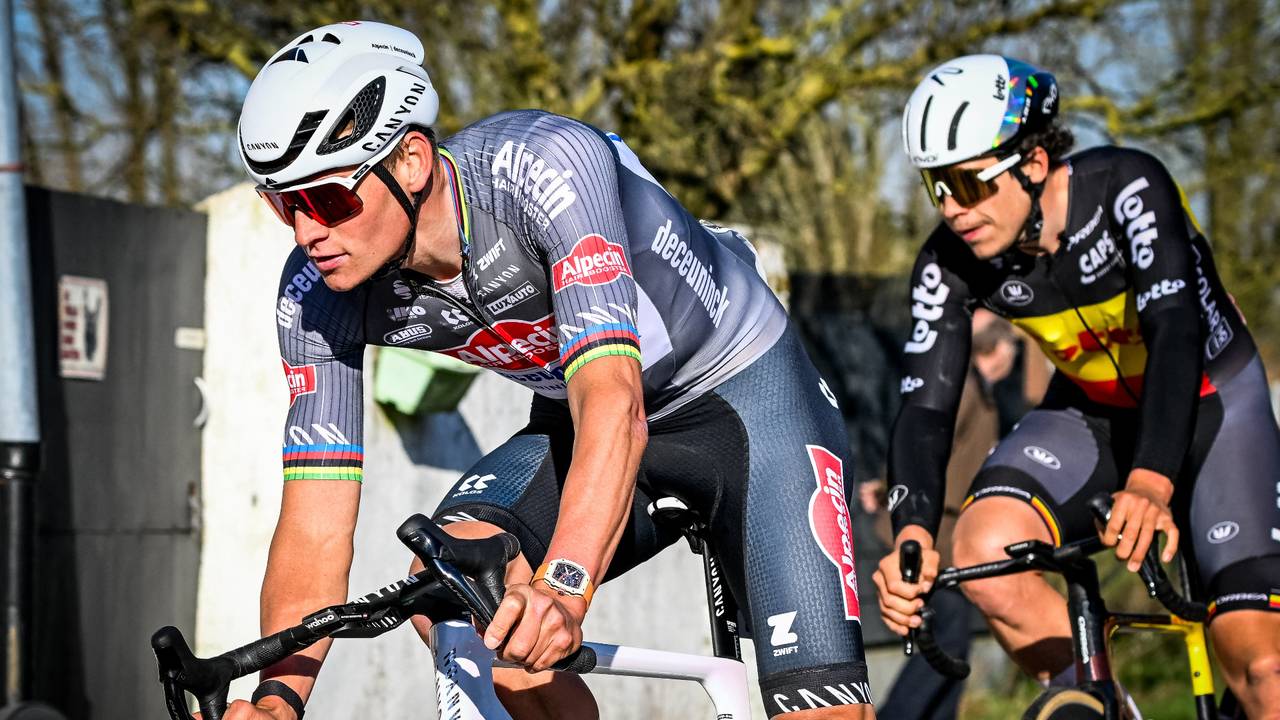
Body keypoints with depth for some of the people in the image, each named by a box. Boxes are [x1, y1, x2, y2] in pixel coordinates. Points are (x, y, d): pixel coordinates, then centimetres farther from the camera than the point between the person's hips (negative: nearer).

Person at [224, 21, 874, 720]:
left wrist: (564, 588, -59)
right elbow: (314, 526, -19)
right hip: (571, 421, 5)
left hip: (747, 396, -4)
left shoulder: (543, 163, -35)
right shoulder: (316, 297, -19)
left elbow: (615, 403, -44)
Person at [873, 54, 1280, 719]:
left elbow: (1176, 331, -41)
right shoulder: (949, 264, -18)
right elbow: (926, 406, -23)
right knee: (983, 551, -28)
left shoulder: (1124, 186, -30)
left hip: (1208, 406, -3)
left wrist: (1150, 484, -56)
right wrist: (912, 534, -43)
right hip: (1092, 417, 3)